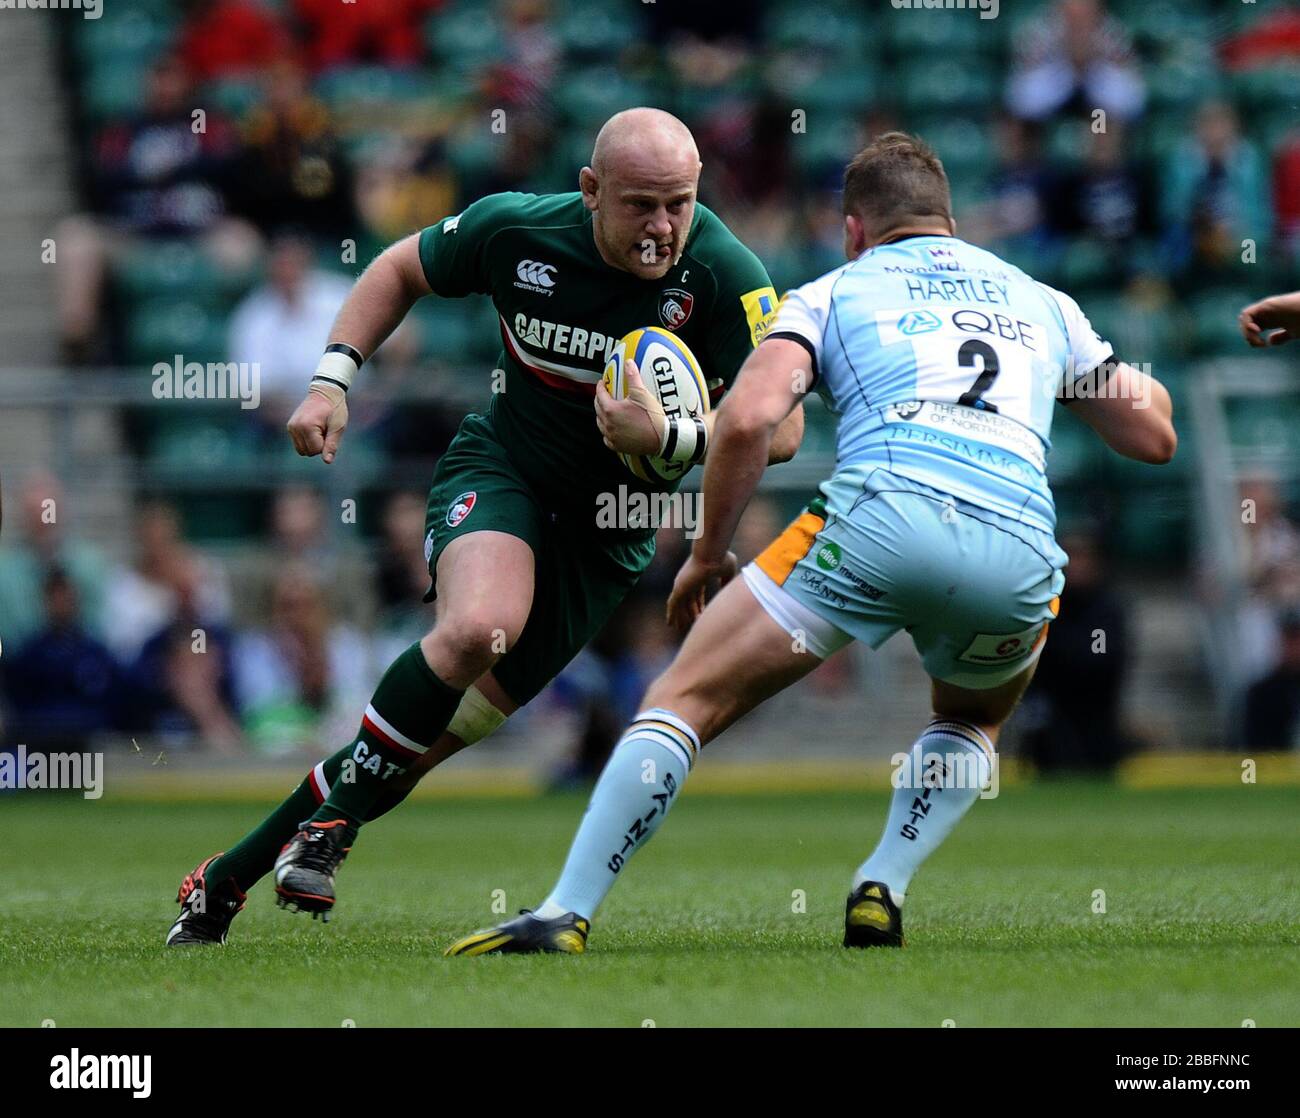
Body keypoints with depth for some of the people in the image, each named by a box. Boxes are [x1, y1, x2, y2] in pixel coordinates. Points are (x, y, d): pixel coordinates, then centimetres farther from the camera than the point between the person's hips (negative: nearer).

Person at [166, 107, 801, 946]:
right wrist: (332, 379, -4)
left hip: (607, 531, 1)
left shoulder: (723, 272, -20)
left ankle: (228, 879, 11)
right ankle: (331, 818, -16)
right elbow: (402, 270, 6)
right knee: (481, 624, -34)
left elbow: (780, 428, -22)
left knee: (438, 733, -1)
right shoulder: (515, 230, -14)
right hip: (501, 468, -1)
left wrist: (668, 438, -37)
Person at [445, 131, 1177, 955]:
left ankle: (565, 916, -5)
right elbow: (1155, 436, 34)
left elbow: (747, 418, 4)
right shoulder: (1043, 303, 30)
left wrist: (708, 554, 15)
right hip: (1021, 551, 3)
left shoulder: (832, 293, 21)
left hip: (877, 517, -3)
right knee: (972, 723, 35)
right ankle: (882, 893, 13)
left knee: (685, 700, 7)